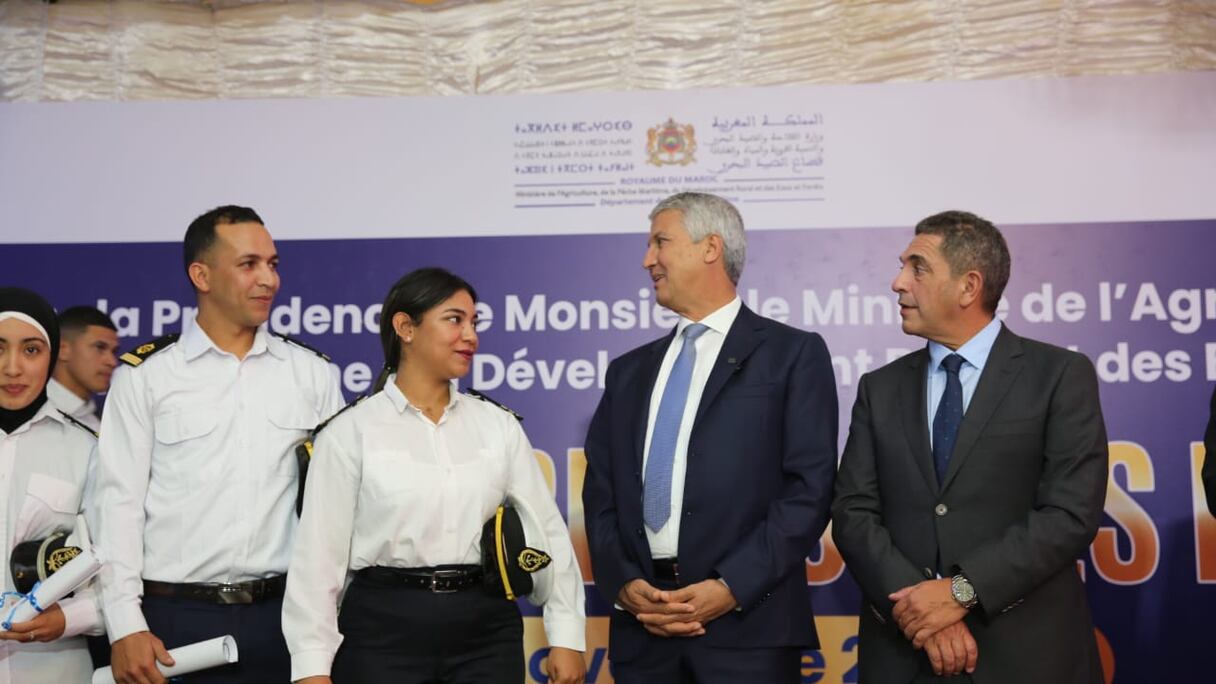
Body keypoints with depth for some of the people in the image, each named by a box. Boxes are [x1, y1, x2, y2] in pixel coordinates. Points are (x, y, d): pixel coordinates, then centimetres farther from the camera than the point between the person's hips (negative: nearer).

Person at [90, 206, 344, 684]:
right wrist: (125, 626, -7)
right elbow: (119, 502, -1)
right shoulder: (144, 376, 1)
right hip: (174, 617, -2)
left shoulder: (313, 373, 7)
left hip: (282, 612, 2)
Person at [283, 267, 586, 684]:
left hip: (485, 628, 3)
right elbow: (320, 552, -4)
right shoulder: (351, 432, -3)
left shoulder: (498, 425, 5)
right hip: (384, 629, -2)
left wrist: (566, 635, 1)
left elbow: (546, 529, 6)